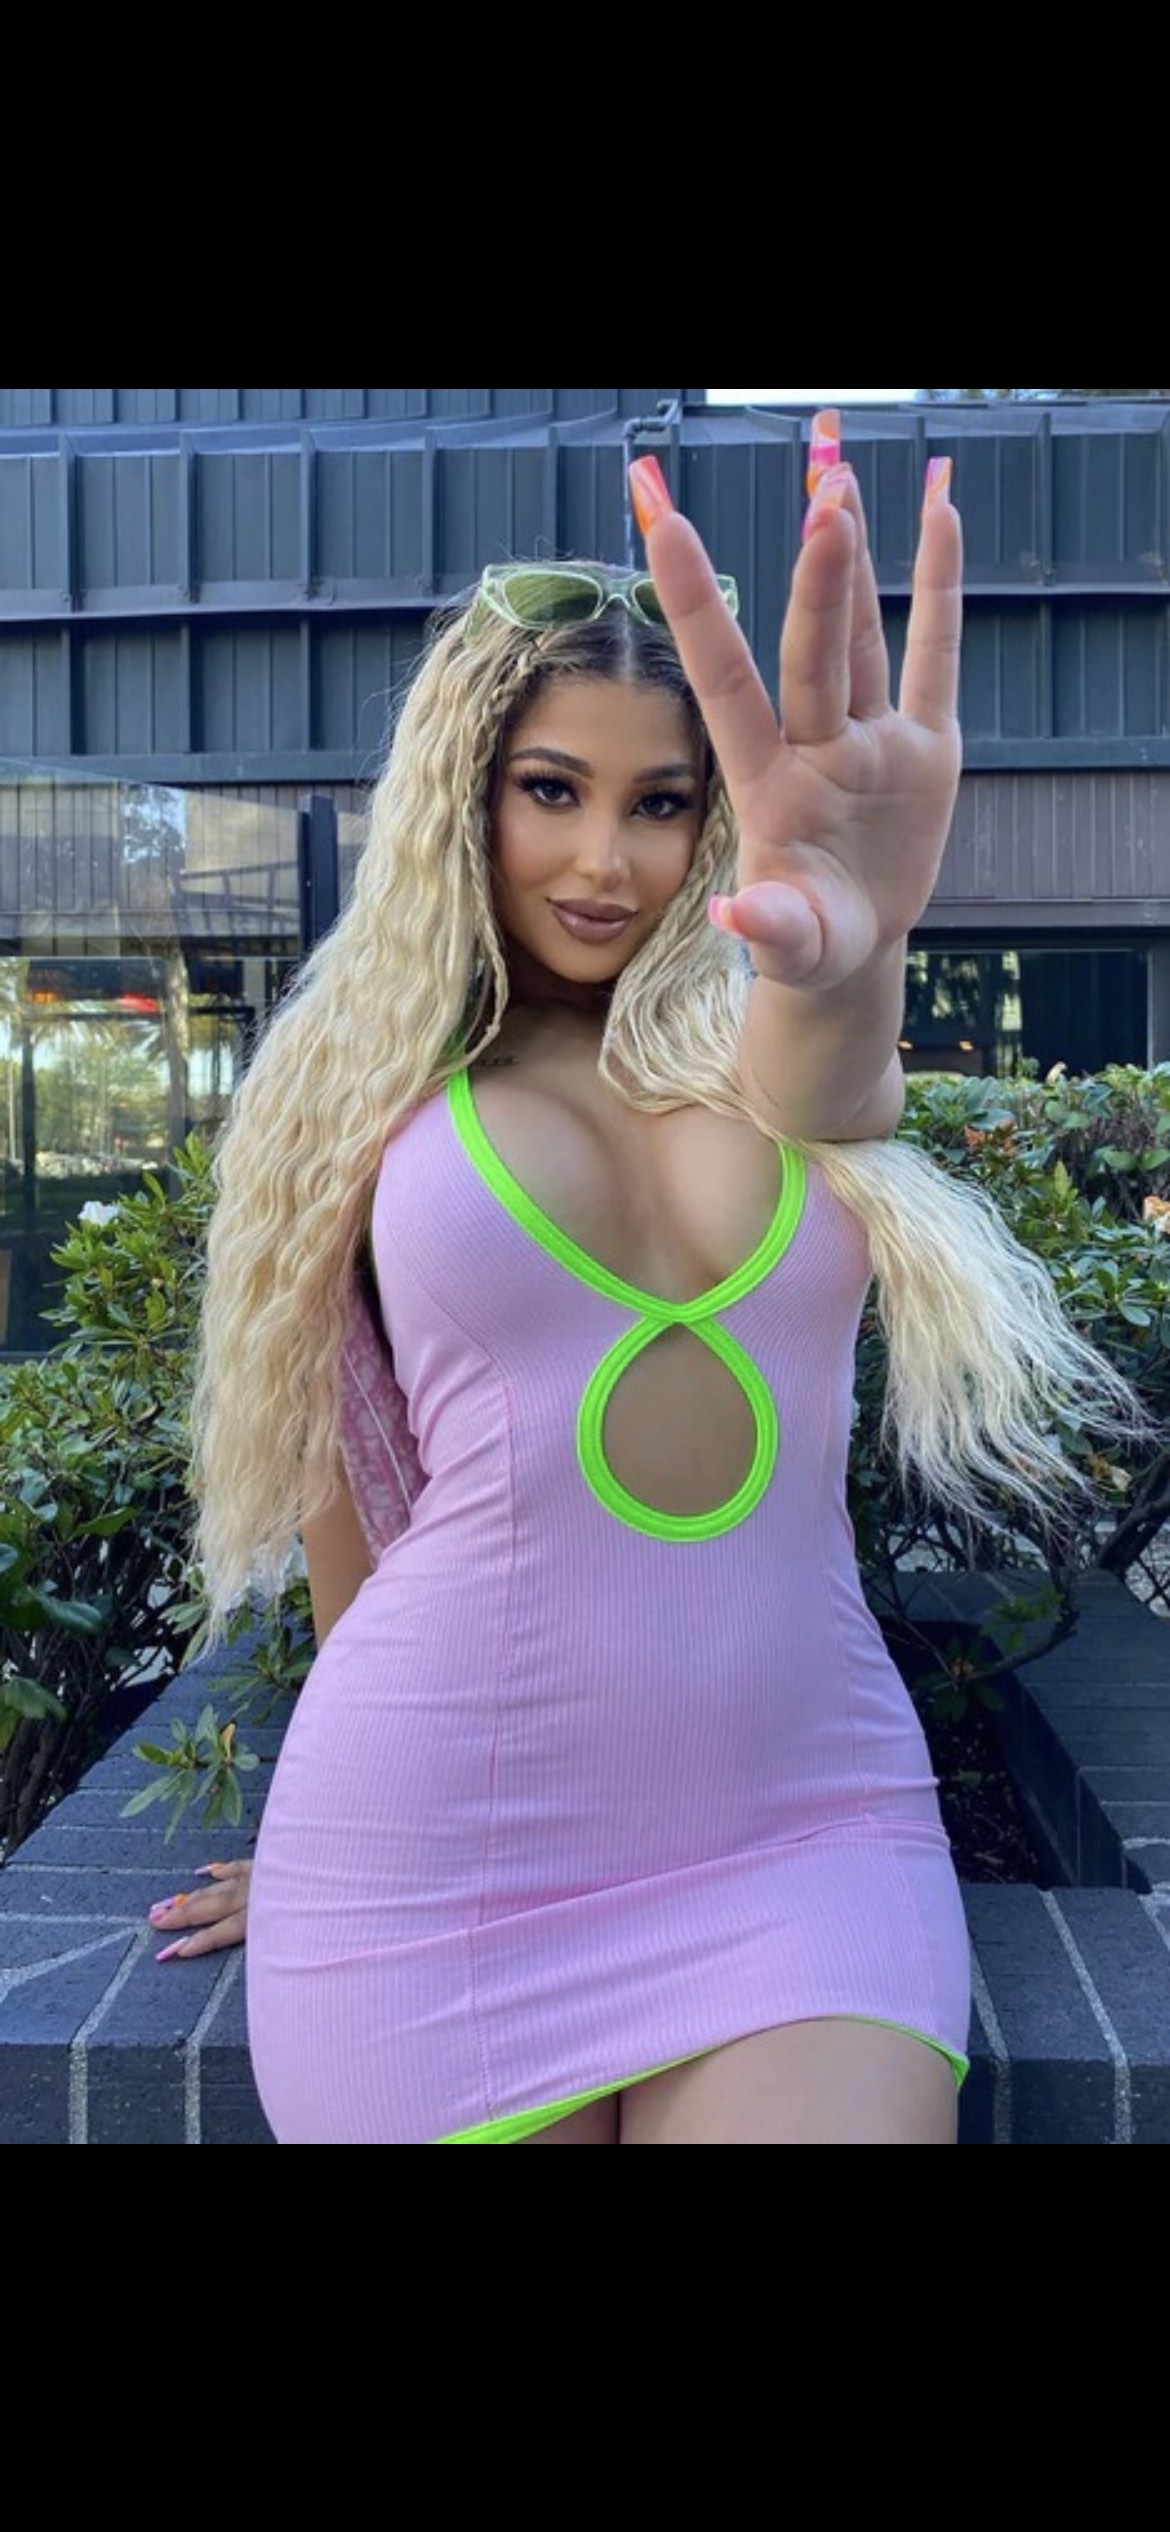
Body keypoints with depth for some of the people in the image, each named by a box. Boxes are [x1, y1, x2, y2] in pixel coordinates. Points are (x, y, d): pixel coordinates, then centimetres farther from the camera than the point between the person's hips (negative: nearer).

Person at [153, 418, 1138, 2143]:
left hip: (805, 1826, 1)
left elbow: (813, 1089, -20)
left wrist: (848, 953, -44)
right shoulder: (370, 1084, 3)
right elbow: (346, 1479, 11)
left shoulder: (747, 1043, 6)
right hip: (438, 1872, 0)